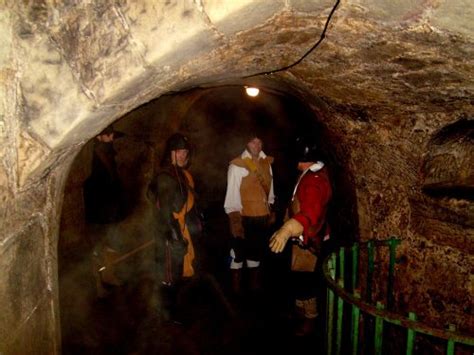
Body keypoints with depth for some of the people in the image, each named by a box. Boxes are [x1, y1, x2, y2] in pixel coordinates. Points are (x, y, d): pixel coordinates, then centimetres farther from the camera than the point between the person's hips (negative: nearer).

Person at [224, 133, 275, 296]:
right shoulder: (237, 165, -15)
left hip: (262, 217, 6)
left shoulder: (266, 163, 4)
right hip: (244, 217, -6)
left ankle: (254, 282, 36)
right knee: (239, 251, 9)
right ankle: (236, 285, 25)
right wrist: (235, 220, -18)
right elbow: (232, 194, -16)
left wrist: (270, 208, 13)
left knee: (257, 249, 19)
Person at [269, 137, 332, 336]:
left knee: (303, 279, 2)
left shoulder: (314, 181, -31)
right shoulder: (315, 172, 3)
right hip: (303, 236, 10)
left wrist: (287, 229, -61)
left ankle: (309, 319, 20)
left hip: (307, 239, -10)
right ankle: (300, 310, 40)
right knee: (299, 277, 23)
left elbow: (310, 213, -47)